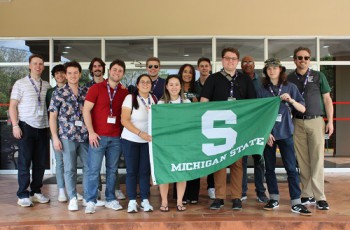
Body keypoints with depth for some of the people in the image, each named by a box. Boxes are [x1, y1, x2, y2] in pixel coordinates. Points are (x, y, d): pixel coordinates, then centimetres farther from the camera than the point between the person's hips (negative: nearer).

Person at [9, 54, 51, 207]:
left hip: (42, 127, 4)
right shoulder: (20, 84, 1)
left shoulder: (46, 85, 11)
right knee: (25, 162, 0)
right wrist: (15, 125, -11)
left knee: (40, 162, 7)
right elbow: (12, 106, -2)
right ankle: (22, 195, 9)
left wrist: (51, 125, 2)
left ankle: (36, 191, 19)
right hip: (26, 126, -4)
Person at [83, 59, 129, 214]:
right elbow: (86, 110, -4)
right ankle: (91, 201, 8)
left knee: (112, 170, 9)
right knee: (94, 170, -1)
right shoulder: (96, 88, -1)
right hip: (98, 136, -3)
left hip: (116, 137, 3)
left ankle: (111, 199, 20)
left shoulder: (124, 92, 8)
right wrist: (91, 132, -10)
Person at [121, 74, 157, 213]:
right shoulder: (130, 98, -9)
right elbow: (124, 120, -14)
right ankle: (132, 201, 12)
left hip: (148, 140, 3)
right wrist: (140, 133, -22)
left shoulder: (154, 99, 4)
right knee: (132, 171, 3)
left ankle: (145, 200, 14)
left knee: (145, 170, 6)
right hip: (130, 140, -3)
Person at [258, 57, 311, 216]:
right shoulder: (263, 90, 5)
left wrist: (291, 100, -16)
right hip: (267, 133, 1)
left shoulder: (290, 87, 4)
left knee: (291, 168, -4)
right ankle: (274, 199, 18)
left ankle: (296, 203, -2)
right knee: (269, 167, 6)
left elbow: (302, 109, 2)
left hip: (285, 133, -1)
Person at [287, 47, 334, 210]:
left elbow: (327, 100, 6)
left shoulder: (318, 76, 5)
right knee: (303, 161, 3)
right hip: (297, 123, 2)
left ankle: (320, 197, -1)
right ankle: (308, 195, 11)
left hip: (316, 121, -1)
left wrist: (330, 121, -1)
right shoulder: (289, 79, 8)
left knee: (317, 160, -4)